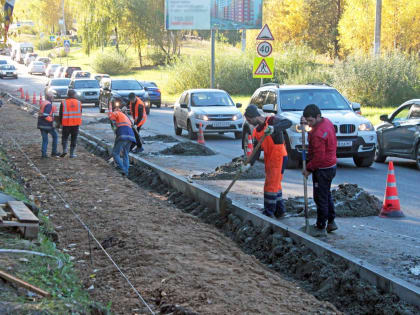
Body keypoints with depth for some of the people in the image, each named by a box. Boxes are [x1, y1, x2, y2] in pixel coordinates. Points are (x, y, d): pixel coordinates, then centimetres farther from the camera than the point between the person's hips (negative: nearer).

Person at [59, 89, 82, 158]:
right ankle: (72, 153, 7)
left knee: (65, 137, 12)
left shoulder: (64, 103, -4)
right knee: (74, 139, 9)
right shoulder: (78, 103, 2)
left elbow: (61, 114, 0)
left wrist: (61, 122, 14)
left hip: (66, 124, -1)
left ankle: (64, 150, -7)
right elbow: (80, 113, 9)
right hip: (76, 124, 1)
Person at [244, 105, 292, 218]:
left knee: (271, 186, -7)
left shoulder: (272, 120, -15)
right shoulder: (256, 131, 7)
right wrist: (250, 163, -12)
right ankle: (280, 210, 27)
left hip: (279, 158, -8)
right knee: (275, 185, 16)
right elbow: (257, 150, 3)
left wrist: (274, 128, -48)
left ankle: (269, 212, 0)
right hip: (268, 159, 8)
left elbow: (288, 122, -32)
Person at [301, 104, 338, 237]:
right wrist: (306, 122, 5)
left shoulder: (318, 134, -28)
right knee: (327, 195, 21)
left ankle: (320, 227, 8)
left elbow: (319, 157, -26)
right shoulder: (327, 121, 2)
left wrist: (308, 169, -12)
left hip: (322, 169, -10)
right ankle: (331, 222, 31)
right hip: (331, 166, 10)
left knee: (321, 198, 0)